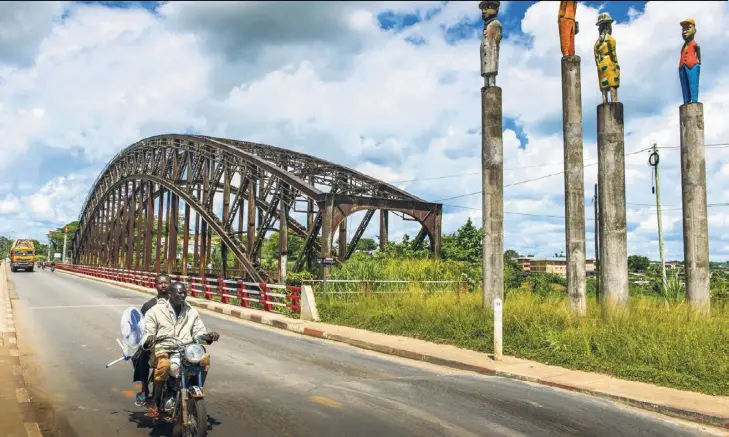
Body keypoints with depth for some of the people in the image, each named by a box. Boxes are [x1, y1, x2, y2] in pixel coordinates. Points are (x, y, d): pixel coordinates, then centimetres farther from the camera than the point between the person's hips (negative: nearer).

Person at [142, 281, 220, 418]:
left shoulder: (191, 311, 16)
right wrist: (149, 338, -23)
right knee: (164, 365, -37)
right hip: (164, 349, -3)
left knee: (205, 358, -27)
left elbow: (199, 331, 14)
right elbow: (147, 333, 2)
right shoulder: (156, 311, 5)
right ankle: (156, 402, -17)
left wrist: (208, 335, -9)